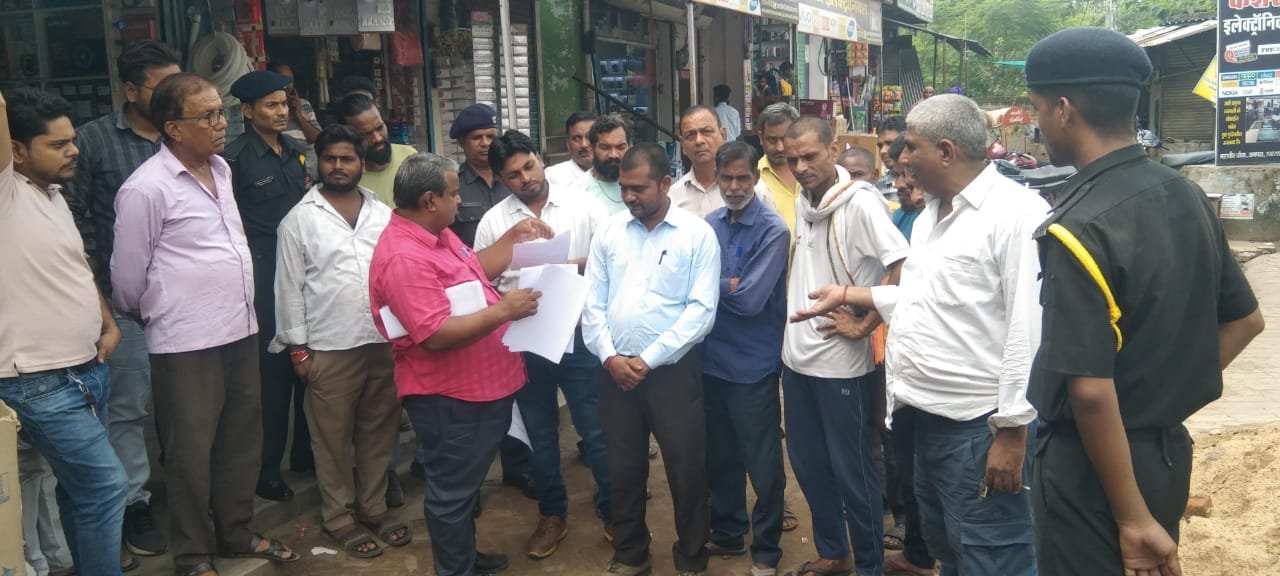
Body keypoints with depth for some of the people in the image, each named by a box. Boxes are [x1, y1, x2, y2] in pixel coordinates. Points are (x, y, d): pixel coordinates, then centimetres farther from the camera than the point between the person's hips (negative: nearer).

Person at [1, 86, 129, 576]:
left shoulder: (53, 195, 12)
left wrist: (108, 326, 13)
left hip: (89, 370, 8)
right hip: (41, 383, -8)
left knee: (82, 486, 19)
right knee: (106, 486, -6)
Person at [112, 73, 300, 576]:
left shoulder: (221, 168, 8)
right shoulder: (146, 188, -15)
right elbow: (127, 276, -6)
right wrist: (150, 317, 10)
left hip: (240, 331, 7)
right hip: (186, 344, -7)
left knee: (243, 439, 17)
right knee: (191, 451, 7)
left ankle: (237, 533, 34)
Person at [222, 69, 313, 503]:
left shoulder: (298, 152, 11)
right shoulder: (235, 158, -9)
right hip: (264, 277, -6)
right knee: (272, 370, 0)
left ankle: (304, 452, 28)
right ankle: (266, 468, 13)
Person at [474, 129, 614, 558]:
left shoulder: (583, 207, -2)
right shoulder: (493, 221, 3)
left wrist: (582, 265, -18)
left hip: (579, 337, -2)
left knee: (597, 431, 5)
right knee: (540, 435, 15)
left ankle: (613, 513, 23)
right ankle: (552, 515, 32)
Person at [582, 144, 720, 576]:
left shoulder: (697, 234, -6)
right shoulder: (609, 231, 5)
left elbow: (701, 309, -11)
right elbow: (592, 301, 5)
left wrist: (648, 360, -13)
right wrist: (609, 356, -8)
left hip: (672, 370, -3)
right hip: (615, 370, 3)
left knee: (686, 468, 5)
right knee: (624, 468, 14)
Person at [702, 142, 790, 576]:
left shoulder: (773, 231, -12)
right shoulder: (708, 225, 4)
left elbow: (750, 299, -19)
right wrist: (727, 286, -14)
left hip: (752, 364, -5)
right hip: (711, 358, 5)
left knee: (762, 464, 7)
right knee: (719, 456, 18)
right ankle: (727, 533, 36)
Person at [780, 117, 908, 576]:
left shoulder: (860, 202, -17)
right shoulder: (803, 202, 7)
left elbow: (903, 266, -26)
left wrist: (862, 325, -20)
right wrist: (793, 322, 12)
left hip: (840, 363, -8)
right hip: (797, 357, 8)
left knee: (851, 471, 5)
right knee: (808, 464, 18)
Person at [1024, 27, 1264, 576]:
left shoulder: (1080, 227, -24)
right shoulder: (1187, 196, 1)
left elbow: (1091, 390, -27)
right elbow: (1245, 321, 12)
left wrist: (1133, 518, -20)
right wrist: (1171, 392, 10)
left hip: (1095, 464, -8)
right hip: (1169, 448, 8)